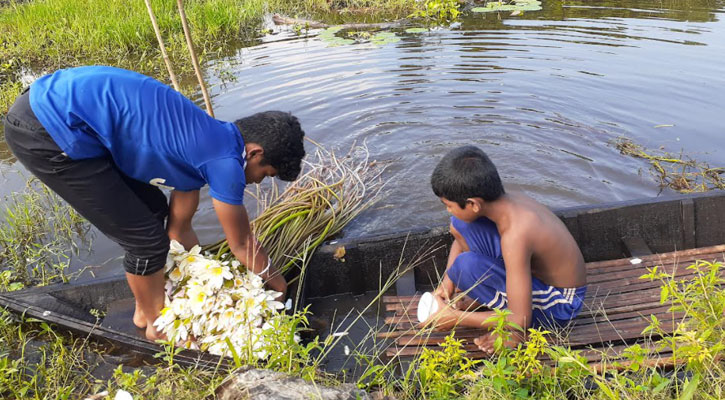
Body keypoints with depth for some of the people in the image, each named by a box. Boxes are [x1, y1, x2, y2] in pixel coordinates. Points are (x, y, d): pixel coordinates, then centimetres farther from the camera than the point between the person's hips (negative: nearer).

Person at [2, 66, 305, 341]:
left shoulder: (200, 144, 12)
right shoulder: (225, 162, -15)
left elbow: (179, 229, 20)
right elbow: (241, 244, -2)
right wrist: (278, 283, 16)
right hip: (46, 132, -10)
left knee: (152, 210, 18)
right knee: (147, 239, -2)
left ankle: (148, 305, 36)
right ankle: (157, 323, 24)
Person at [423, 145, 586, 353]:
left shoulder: (515, 236, -36)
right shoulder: (507, 201, -12)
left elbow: (520, 320, -32)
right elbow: (459, 241, 8)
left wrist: (457, 318, -21)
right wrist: (446, 284, -3)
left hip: (559, 304, -7)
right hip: (537, 273, 7)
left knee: (466, 265, -31)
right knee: (459, 225, -5)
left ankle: (514, 333, -7)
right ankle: (483, 297, 7)